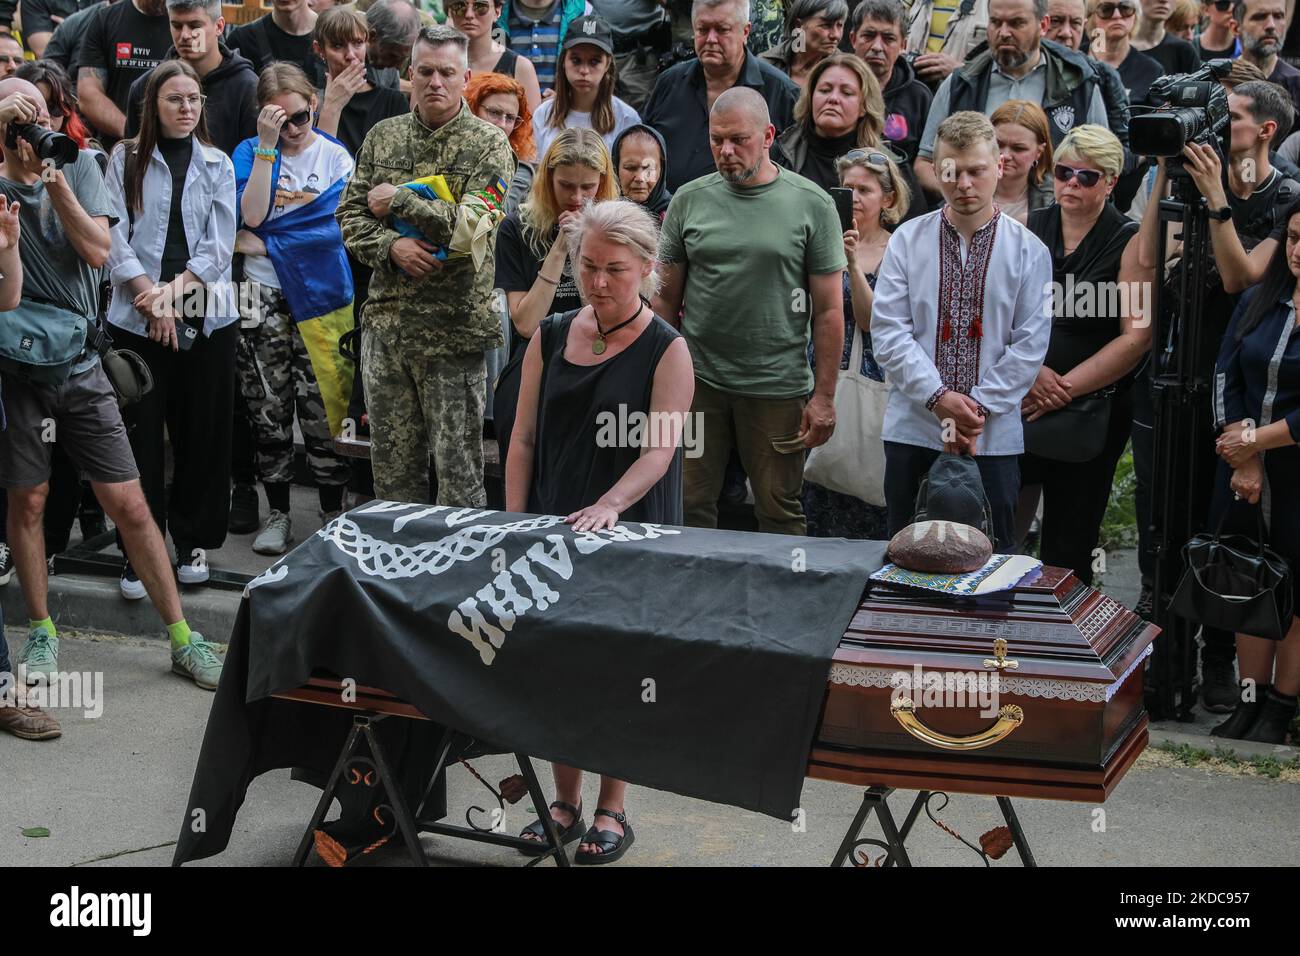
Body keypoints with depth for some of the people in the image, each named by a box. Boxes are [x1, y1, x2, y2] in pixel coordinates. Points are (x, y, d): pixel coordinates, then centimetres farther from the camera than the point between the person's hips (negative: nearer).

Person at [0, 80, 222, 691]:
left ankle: (181, 639, 9)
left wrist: (56, 185, -17)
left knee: (129, 504, 2)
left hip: (80, 363, 1)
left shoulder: (78, 165, 4)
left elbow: (98, 251, -6)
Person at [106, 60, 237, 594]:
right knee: (141, 435, 0)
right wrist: (153, 297, -13)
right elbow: (114, 235, -3)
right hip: (137, 316, -1)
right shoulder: (127, 159, 5)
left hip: (206, 315, 2)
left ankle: (193, 541, 18)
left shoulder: (217, 165, 9)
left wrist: (176, 288, -12)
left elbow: (220, 243, 1)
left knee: (202, 434, 5)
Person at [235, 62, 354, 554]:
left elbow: (333, 226, -8)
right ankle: (277, 514, 17)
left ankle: (333, 514, 10)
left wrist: (261, 243, -8)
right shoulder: (250, 152, 6)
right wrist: (268, 146, -14)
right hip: (263, 300, 1)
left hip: (320, 297, -1)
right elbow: (250, 214, -11)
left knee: (321, 409, -2)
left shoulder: (335, 156, 3)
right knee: (269, 410, 6)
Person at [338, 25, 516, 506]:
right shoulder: (382, 137, 10)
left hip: (452, 328, -4)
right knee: (393, 463, 13)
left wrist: (398, 200, -11)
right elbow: (351, 216, 9)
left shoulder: (489, 144, -4)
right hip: (385, 321, 5)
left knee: (457, 466, 2)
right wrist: (391, 246, -11)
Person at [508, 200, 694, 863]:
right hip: (551, 528, 4)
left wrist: (610, 504, -31)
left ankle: (611, 811, 15)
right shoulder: (551, 338, 7)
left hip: (628, 533, -4)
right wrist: (513, 524, -1)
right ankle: (565, 801, 22)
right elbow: (524, 439, 8)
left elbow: (658, 451, -15)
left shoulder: (666, 349, -6)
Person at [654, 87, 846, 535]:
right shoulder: (688, 201, 5)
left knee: (780, 513, 7)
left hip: (779, 386, -2)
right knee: (689, 507, 4)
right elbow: (666, 299, 9)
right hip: (697, 379, 2)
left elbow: (828, 309, -1)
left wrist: (824, 396, -4)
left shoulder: (811, 204, -1)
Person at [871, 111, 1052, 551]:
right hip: (913, 430, 1)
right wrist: (938, 398, -13)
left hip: (993, 436, -1)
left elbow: (1030, 343, -3)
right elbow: (888, 331, -4)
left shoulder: (1028, 250, 0)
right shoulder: (908, 240, 2)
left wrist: (978, 409, -11)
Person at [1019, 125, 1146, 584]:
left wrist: (1065, 387, -15)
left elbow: (1137, 336, -11)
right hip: (1015, 406, 3)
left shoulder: (1128, 242, -4)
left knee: (1067, 547, 5)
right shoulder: (1029, 227, 7)